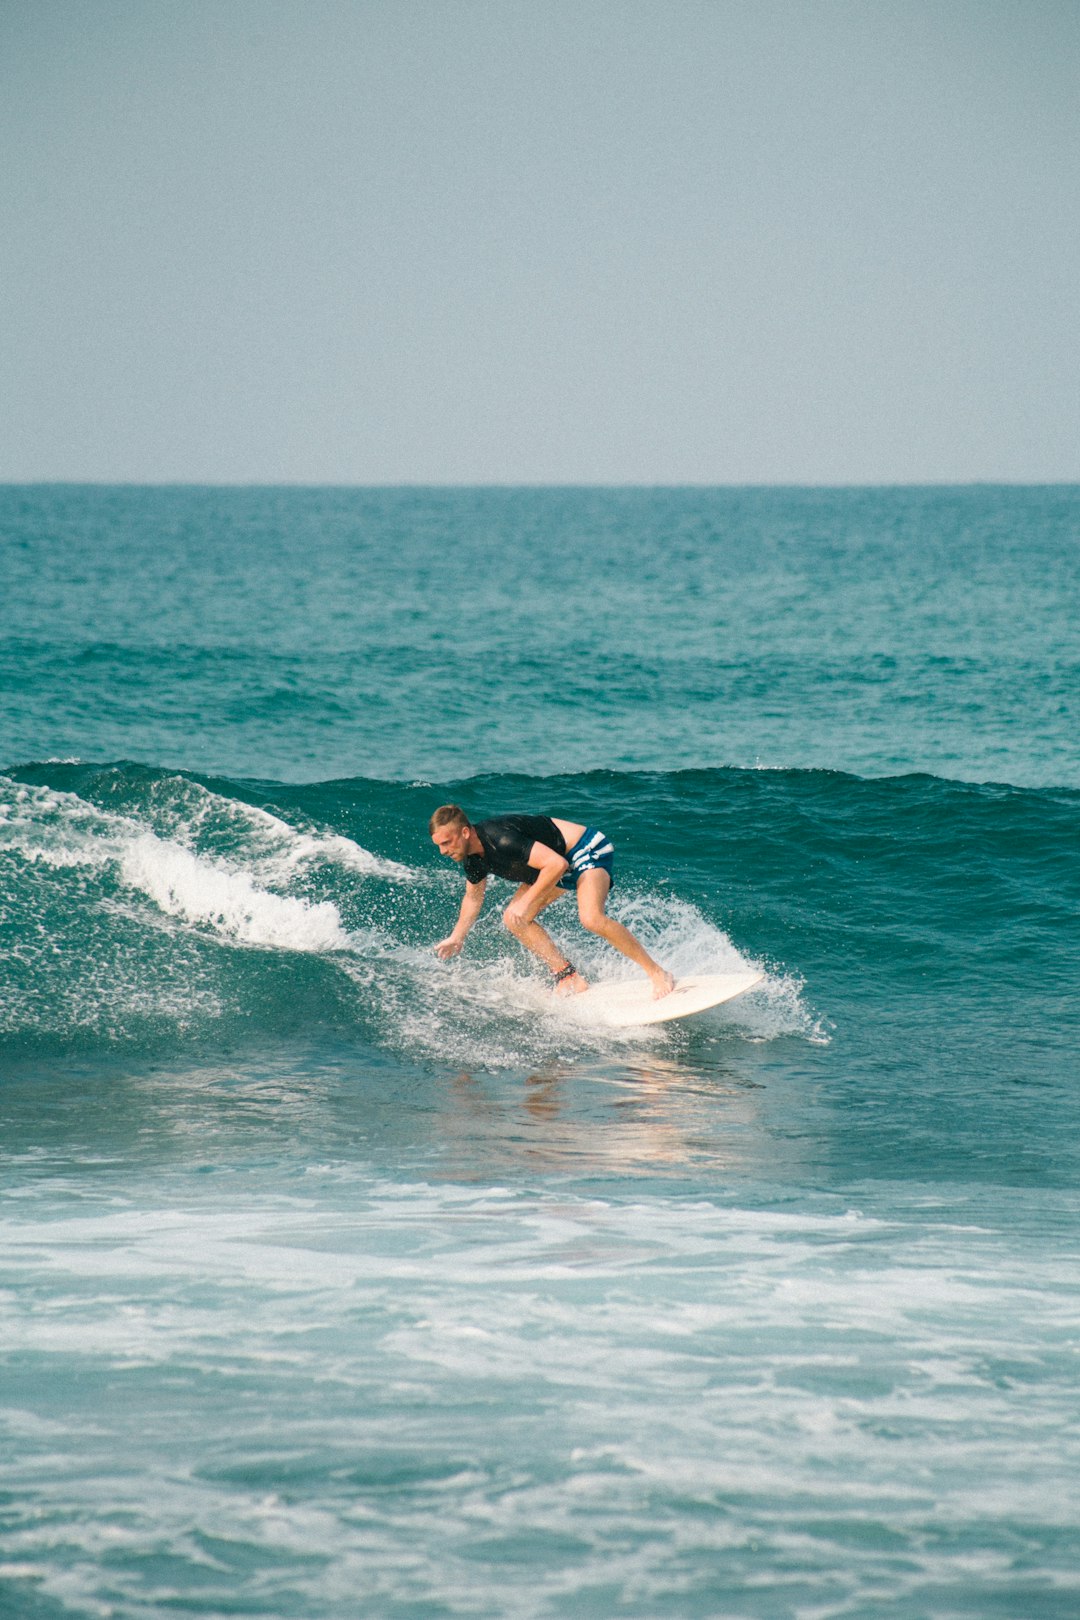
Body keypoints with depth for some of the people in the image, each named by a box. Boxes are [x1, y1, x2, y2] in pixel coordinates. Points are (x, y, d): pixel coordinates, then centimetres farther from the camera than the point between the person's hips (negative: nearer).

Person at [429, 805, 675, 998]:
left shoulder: (500, 840, -33)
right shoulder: (473, 859, -4)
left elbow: (557, 864, -36)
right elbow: (473, 896, 18)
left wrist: (527, 902, -30)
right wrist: (457, 937, 17)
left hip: (588, 850, -10)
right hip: (562, 863, 10)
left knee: (591, 918, -31)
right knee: (514, 919, -2)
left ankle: (658, 973, -21)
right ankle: (569, 977, 3)